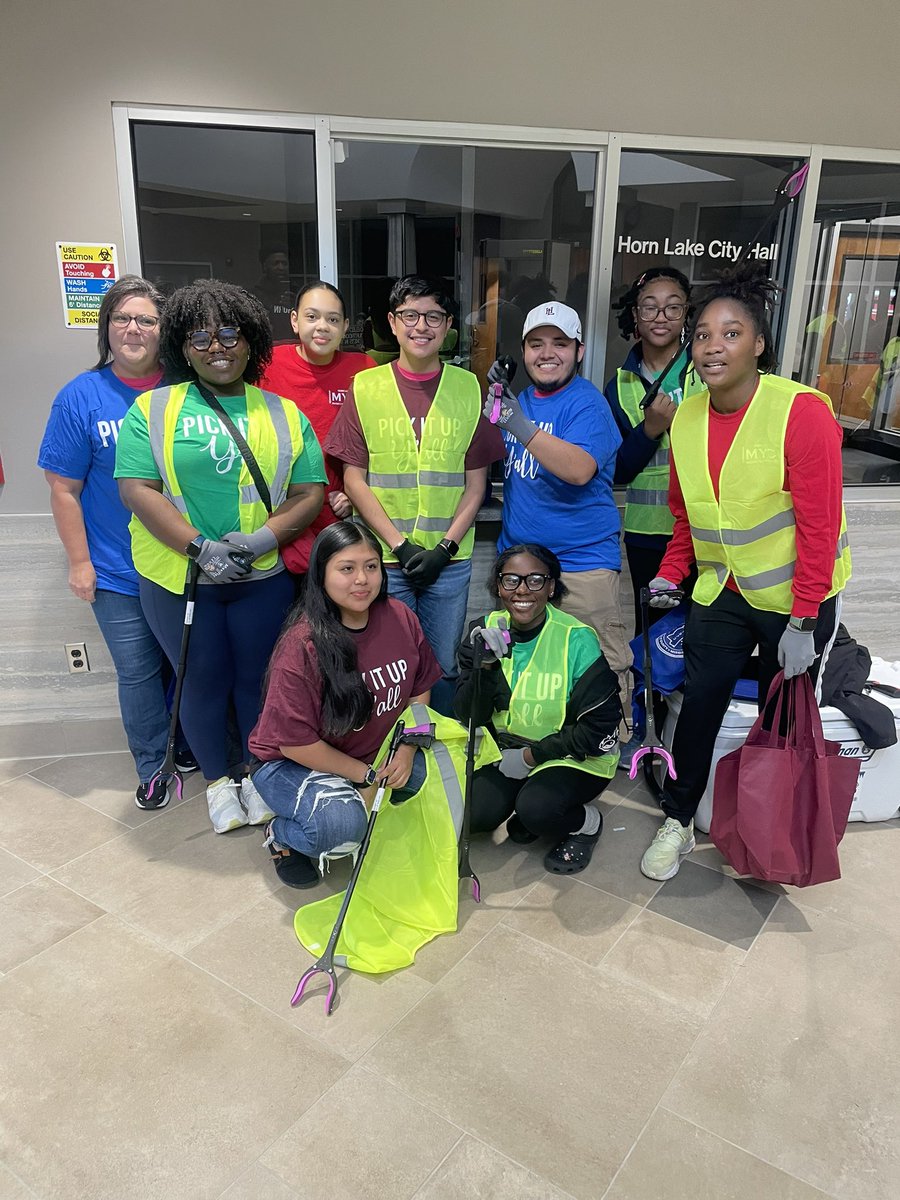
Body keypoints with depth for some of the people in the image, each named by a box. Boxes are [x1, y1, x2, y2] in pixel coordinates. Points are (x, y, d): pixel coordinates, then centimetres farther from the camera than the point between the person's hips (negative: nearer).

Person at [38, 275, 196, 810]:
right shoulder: (82, 397, -5)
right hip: (118, 573, -2)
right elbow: (65, 489, -3)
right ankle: (154, 766, 27)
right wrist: (79, 561, -6)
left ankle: (189, 745, 38)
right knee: (138, 672, 8)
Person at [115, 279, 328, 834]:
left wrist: (262, 538, -17)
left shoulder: (284, 413, 4)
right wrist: (199, 548, -19)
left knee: (256, 678, 12)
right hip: (177, 576, -1)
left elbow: (310, 492, -1)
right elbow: (137, 488, -8)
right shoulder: (153, 408, 0)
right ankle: (218, 781, 32)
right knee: (205, 680, 11)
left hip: (263, 576, 1)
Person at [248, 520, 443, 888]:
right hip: (292, 762, -6)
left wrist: (405, 752, -12)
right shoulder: (303, 646, -25)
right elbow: (295, 742, -21)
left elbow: (419, 691, 3)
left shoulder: (400, 618, -9)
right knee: (341, 823, -33)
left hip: (378, 752, 6)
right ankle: (282, 836, 2)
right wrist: (368, 775, -16)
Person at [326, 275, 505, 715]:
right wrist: (400, 545, -10)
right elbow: (353, 480, -2)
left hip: (449, 560, 1)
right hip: (382, 559, -1)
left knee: (444, 667, 12)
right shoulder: (365, 387, 0)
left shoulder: (468, 388, 3)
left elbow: (475, 483, 4)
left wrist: (444, 548, -8)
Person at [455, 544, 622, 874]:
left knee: (536, 809, -28)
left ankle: (587, 822, 3)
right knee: (476, 814, -18)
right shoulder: (486, 630, -6)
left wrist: (533, 756, -15)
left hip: (576, 757, -4)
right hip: (509, 747, 4)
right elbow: (470, 717, -8)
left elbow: (599, 727, -16)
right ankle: (525, 811, 13)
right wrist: (484, 665, -25)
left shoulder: (577, 639, -19)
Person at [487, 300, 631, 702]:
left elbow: (579, 470, -27)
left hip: (581, 565, -7)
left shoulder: (587, 404, -10)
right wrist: (494, 402, 6)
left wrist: (520, 426, -34)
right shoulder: (520, 401, 13)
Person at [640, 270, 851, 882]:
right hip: (721, 591, 4)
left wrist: (802, 623, -19)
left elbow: (819, 526, -19)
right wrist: (671, 574, 3)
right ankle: (678, 823, 23)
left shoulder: (802, 411, -19)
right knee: (699, 704, 5)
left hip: (794, 600, -4)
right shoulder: (688, 417, -1)